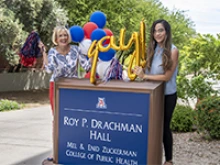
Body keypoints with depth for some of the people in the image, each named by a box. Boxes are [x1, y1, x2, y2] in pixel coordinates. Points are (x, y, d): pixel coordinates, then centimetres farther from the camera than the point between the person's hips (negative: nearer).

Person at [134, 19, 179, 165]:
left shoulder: (173, 50, -15)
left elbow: (167, 77, -19)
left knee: (164, 127, 8)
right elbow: (148, 70, 4)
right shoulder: (152, 49, 2)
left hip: (167, 96, -5)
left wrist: (144, 76, -20)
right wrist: (140, 71, -17)